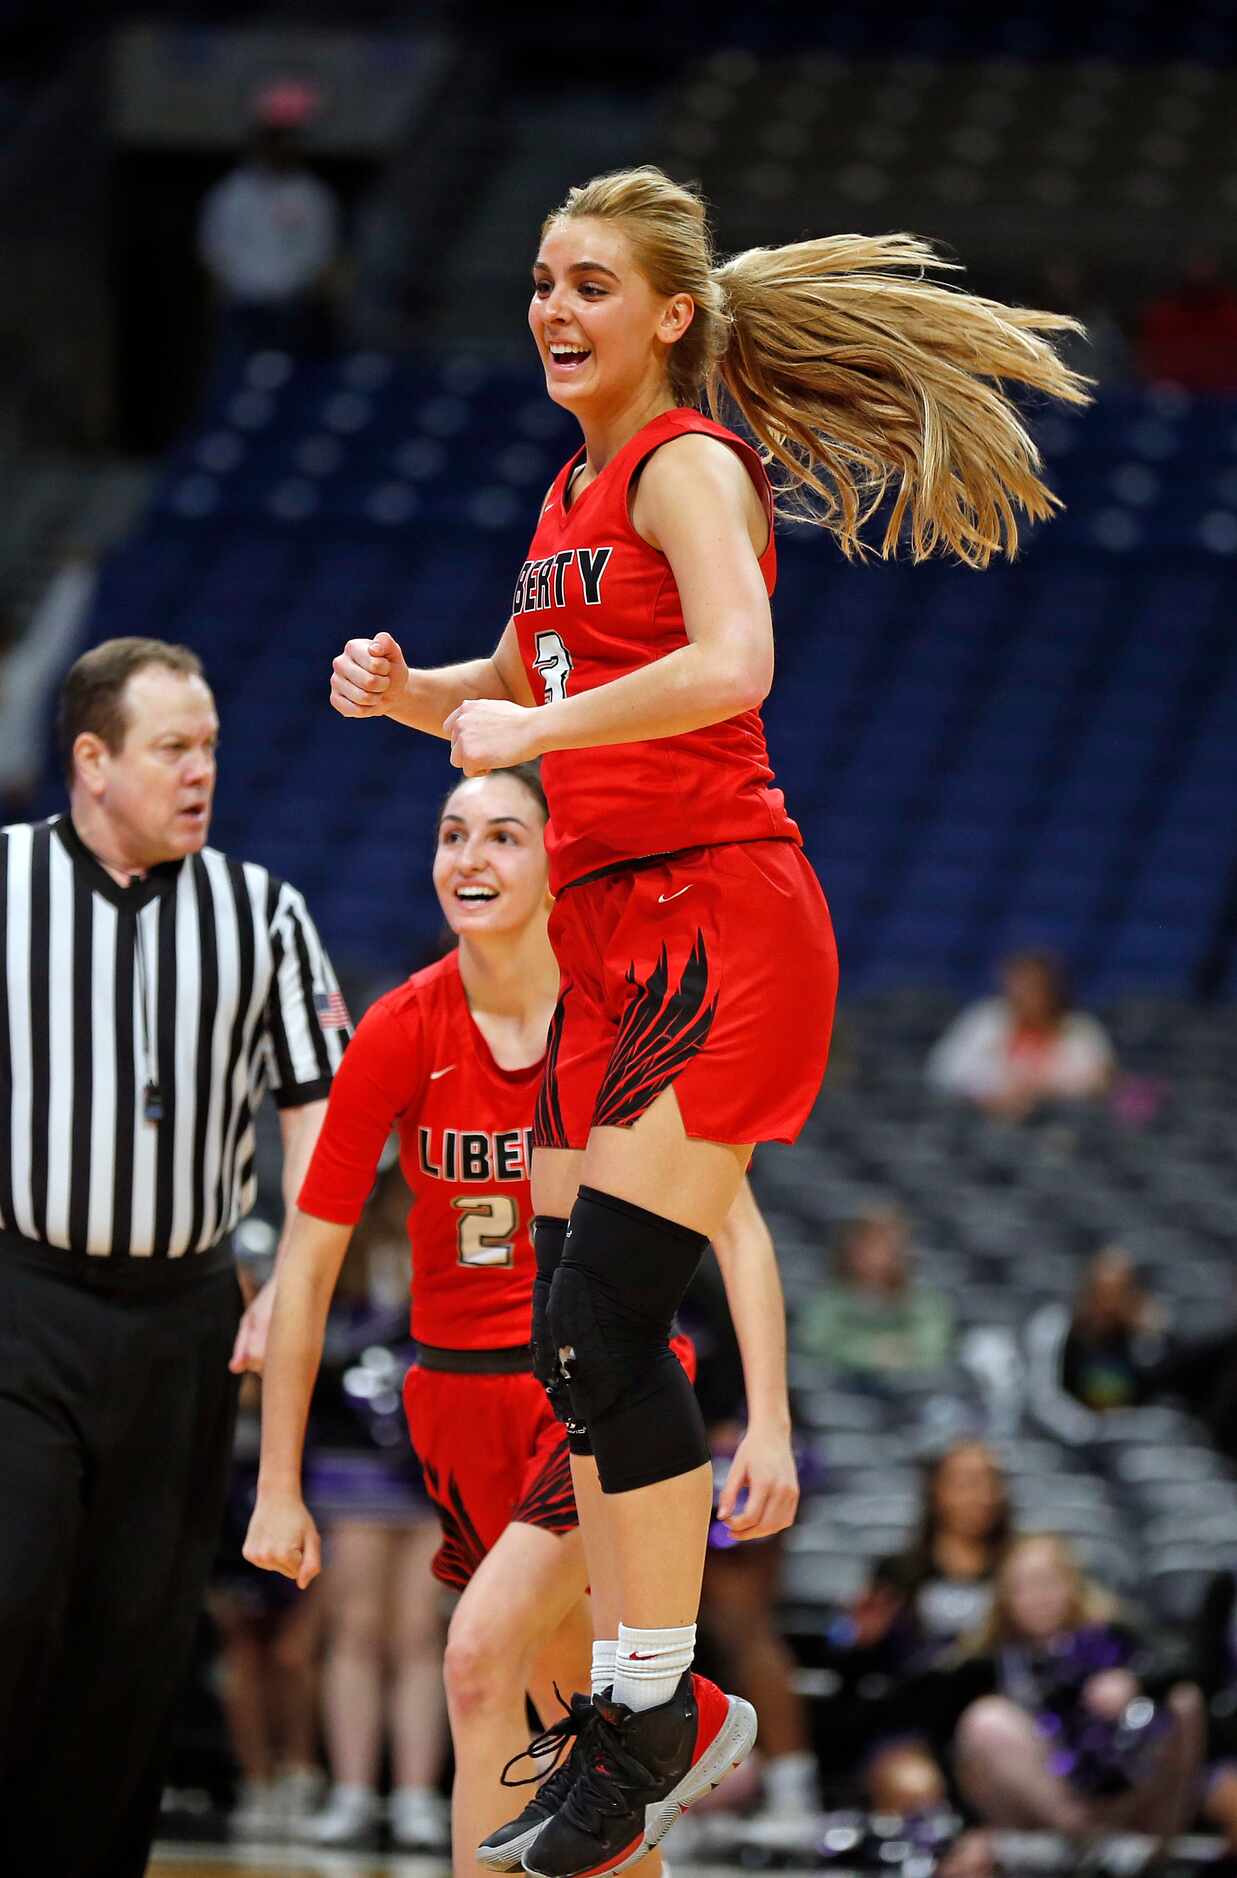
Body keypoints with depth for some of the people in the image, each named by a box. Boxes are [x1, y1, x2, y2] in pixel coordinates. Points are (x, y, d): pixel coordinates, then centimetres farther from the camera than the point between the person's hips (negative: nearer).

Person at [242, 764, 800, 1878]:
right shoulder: (402, 1033, -9)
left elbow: (735, 1225, -8)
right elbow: (309, 1263, -3)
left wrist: (771, 1424, -18)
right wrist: (279, 1490, -3)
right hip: (461, 1395, 3)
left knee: (482, 1655, -22)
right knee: (576, 1711, 11)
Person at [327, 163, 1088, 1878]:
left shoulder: (688, 466, -9)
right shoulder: (573, 492, 17)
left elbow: (731, 664, -27)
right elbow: (514, 692, 30)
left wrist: (533, 727, -26)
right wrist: (406, 692, 10)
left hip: (719, 921, -9)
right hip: (608, 932, 9)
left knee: (603, 1318, -15)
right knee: (573, 1333, 7)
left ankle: (657, 1717, -7)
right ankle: (670, 1708, 15)